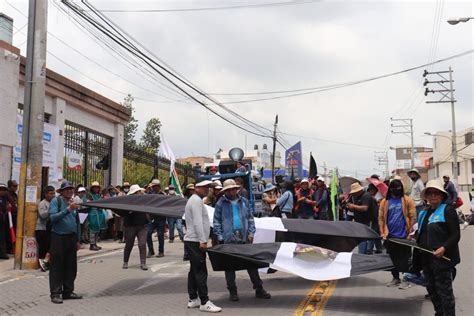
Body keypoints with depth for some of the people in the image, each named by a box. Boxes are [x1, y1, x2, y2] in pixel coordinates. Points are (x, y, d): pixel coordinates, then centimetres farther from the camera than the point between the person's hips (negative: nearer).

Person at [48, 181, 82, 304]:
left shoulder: (74, 203, 13)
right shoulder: (56, 201, -5)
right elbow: (53, 217, -19)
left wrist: (78, 240, 16)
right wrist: (68, 209, -27)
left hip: (71, 238, 6)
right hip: (58, 237, -6)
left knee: (71, 266, 9)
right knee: (57, 266, -2)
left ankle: (68, 291, 18)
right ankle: (55, 293, 3)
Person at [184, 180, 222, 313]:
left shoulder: (194, 200, 20)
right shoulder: (196, 200, -12)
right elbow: (197, 222, -20)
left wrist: (203, 239, 21)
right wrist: (203, 241, -22)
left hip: (192, 241, 11)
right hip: (196, 242, -11)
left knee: (194, 271, 12)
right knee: (201, 272, -10)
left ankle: (193, 299, 17)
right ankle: (204, 302, -9)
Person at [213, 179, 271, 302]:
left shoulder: (244, 201, 11)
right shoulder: (221, 204, 2)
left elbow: (250, 218, 14)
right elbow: (217, 222, 1)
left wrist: (251, 233, 3)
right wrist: (220, 237, -6)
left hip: (244, 238, 2)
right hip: (228, 240, -2)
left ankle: (259, 289, 15)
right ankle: (232, 291, 16)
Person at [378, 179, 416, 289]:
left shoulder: (407, 200, -4)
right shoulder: (385, 201, 3)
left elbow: (413, 217, -6)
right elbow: (381, 218, 4)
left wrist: (410, 233, -10)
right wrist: (382, 233, -2)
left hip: (404, 236, -3)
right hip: (390, 236, 3)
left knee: (404, 258, 5)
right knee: (393, 258, 14)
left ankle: (406, 280, 15)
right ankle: (395, 278, 28)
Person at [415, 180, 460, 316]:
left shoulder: (447, 210, -9)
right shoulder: (424, 212, 14)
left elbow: (455, 235, -14)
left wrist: (444, 248, -25)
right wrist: (415, 239, 9)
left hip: (442, 258, -8)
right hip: (427, 258, 8)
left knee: (444, 291, 0)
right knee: (431, 289, 16)